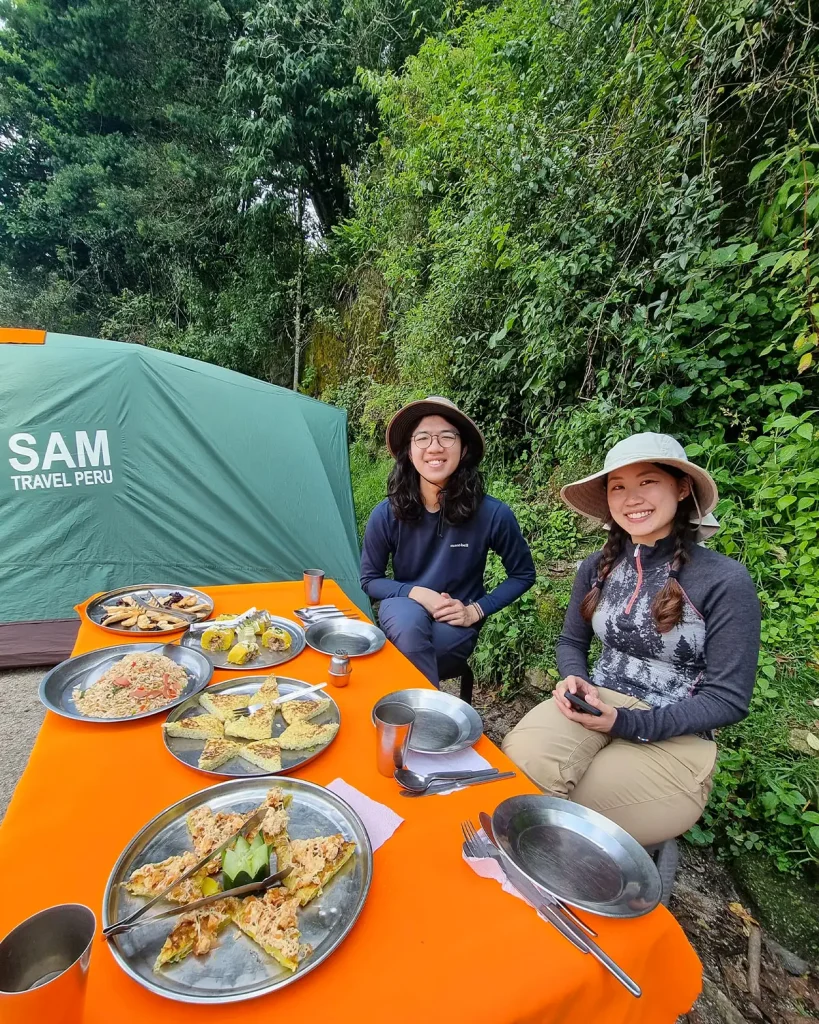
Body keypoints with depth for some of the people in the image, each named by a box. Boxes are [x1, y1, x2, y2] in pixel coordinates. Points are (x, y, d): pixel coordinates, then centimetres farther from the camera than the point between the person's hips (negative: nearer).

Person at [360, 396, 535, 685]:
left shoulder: (493, 514, -19)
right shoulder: (386, 514, -15)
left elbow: (523, 574, -2)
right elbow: (370, 579, -1)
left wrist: (476, 610, -13)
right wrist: (415, 593, -19)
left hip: (455, 624, -1)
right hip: (405, 611, 1)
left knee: (408, 658, -30)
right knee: (410, 621, -34)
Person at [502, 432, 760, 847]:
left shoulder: (725, 580, -13)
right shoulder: (598, 567, 2)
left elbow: (728, 699, -10)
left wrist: (629, 723, -19)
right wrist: (575, 679, -8)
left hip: (674, 736, -3)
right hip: (596, 703, 4)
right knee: (521, 759, -27)